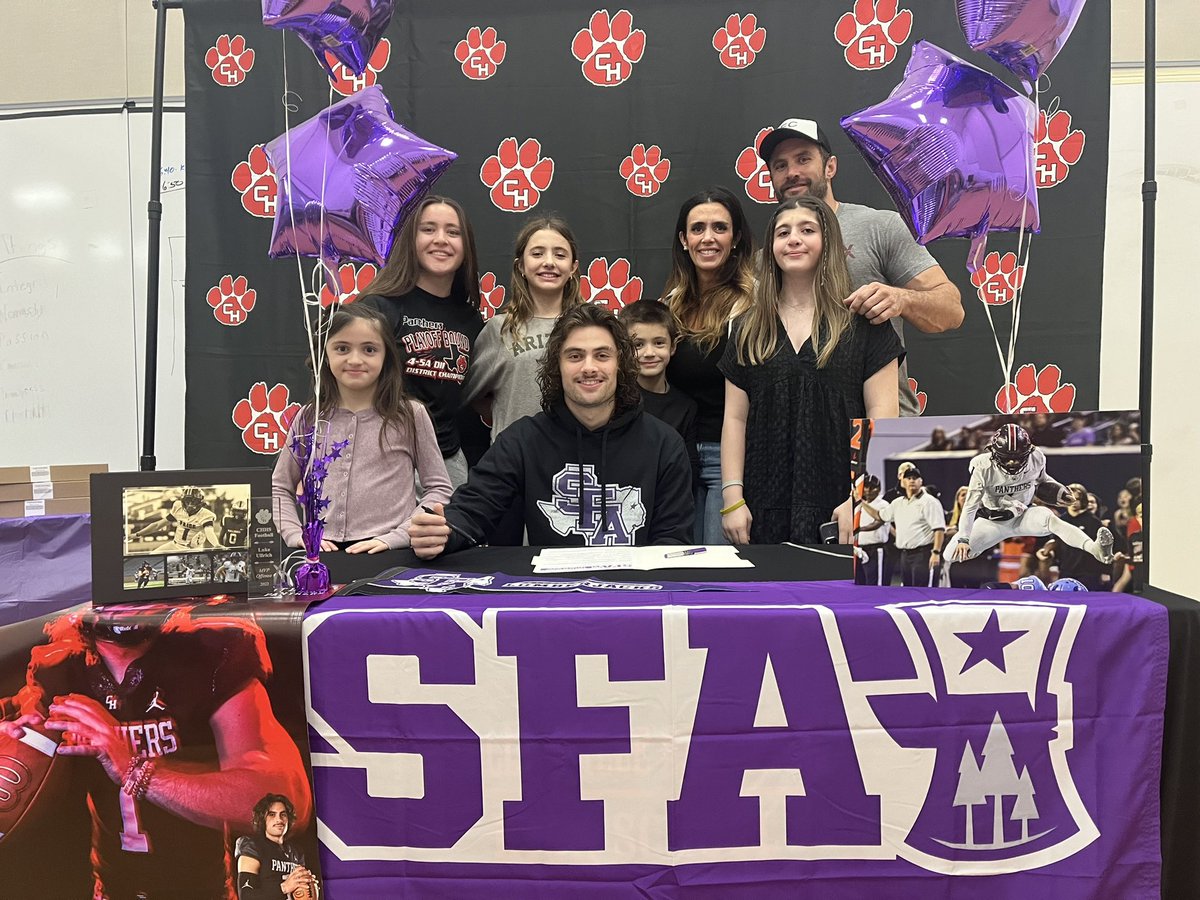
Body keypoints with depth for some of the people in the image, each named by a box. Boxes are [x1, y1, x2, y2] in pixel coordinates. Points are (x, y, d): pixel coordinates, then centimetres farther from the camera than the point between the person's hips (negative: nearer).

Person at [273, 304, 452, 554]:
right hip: (322, 553, 3)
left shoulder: (410, 415, 2)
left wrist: (394, 538, -8)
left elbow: (439, 489, 3)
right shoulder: (309, 419, 10)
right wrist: (296, 535, 2)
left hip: (390, 555, -3)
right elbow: (279, 489, 18)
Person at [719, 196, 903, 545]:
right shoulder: (748, 329, 10)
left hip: (838, 502, -2)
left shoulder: (862, 322, 2)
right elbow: (735, 418, 6)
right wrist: (732, 498, -3)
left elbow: (882, 413, -3)